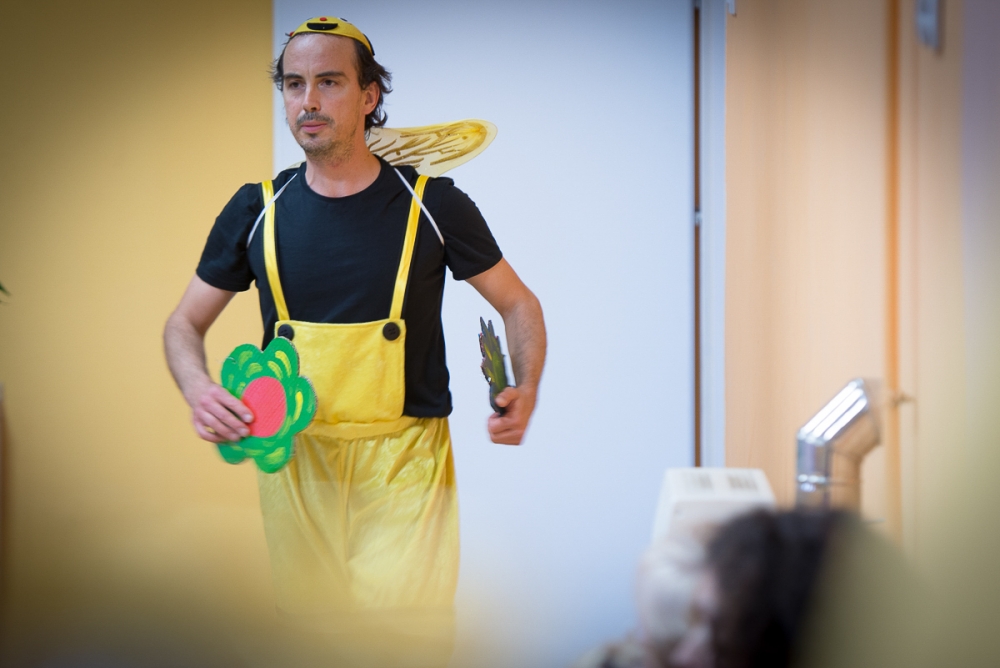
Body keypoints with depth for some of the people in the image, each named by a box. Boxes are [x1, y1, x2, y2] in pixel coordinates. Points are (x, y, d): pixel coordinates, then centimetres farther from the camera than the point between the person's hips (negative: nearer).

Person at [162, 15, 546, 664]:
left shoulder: (432, 204, -2)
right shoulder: (257, 210, 5)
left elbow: (519, 304, 9)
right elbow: (186, 324, 13)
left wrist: (526, 392, -11)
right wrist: (199, 390, -9)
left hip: (403, 461, -2)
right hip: (294, 457, 3)